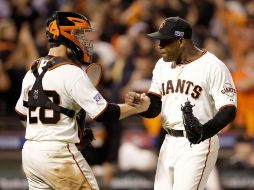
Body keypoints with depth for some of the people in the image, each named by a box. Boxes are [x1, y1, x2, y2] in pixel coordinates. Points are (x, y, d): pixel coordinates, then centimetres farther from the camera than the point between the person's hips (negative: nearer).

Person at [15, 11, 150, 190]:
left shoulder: (31, 73, 12)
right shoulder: (72, 73, -12)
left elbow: (22, 113, 22)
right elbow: (103, 113, -15)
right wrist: (139, 107, -4)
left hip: (30, 150, 7)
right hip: (58, 153, -7)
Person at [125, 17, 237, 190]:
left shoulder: (213, 66, -11)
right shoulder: (162, 65, 11)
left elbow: (228, 111, -16)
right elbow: (153, 109, 10)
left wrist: (204, 131, -33)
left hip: (198, 145, -8)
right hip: (169, 143, 8)